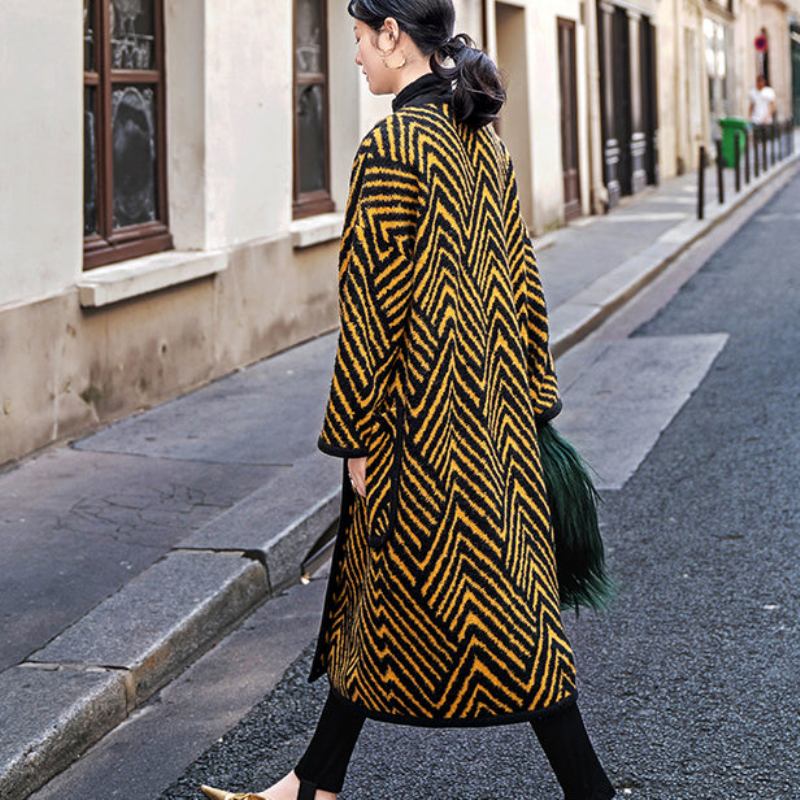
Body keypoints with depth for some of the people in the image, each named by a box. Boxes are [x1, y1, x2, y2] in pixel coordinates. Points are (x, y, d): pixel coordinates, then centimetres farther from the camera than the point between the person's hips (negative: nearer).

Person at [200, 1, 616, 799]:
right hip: (487, 400, 9)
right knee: (377, 592, 17)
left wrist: (358, 437, -12)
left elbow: (375, 304, -18)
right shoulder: (483, 140, 7)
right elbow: (519, 274, 11)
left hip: (424, 416, -9)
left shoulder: (391, 148, -19)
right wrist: (530, 398, 18)